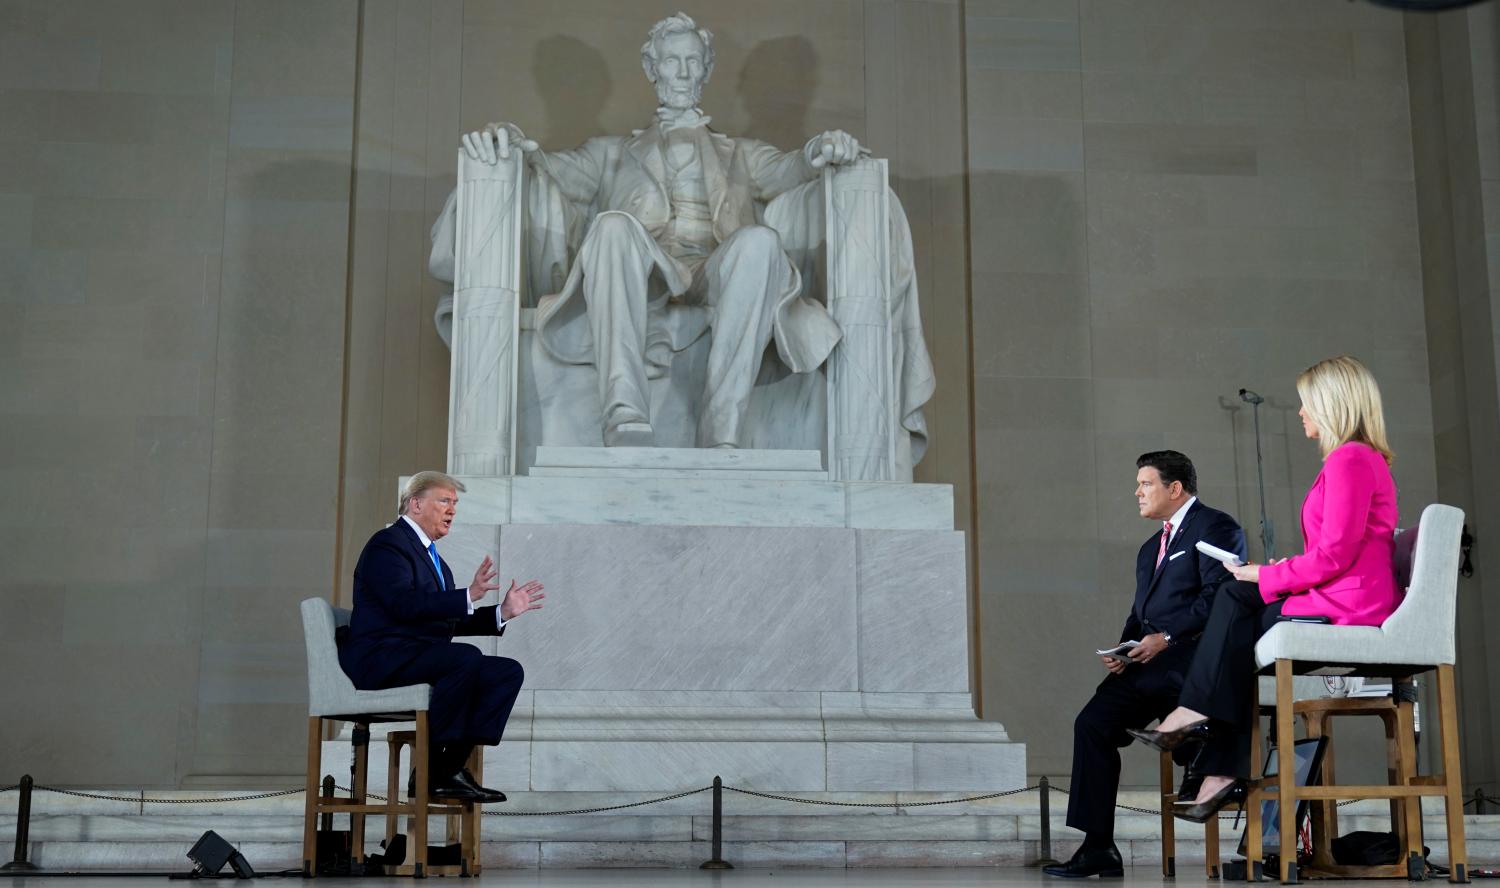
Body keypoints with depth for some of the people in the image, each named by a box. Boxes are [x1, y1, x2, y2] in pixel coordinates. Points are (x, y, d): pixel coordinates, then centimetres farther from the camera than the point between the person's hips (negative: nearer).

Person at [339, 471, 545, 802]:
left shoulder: (432, 556, 23)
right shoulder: (387, 544, -7)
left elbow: (448, 620, 21)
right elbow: (404, 604, -23)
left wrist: (502, 612, 11)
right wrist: (468, 596, -29)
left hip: (420, 657, 9)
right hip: (381, 659, -9)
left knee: (509, 671, -8)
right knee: (467, 657, -32)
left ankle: (451, 766, -14)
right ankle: (429, 770, -23)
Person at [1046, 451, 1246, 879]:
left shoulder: (1215, 527, -1)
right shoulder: (1151, 548, 28)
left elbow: (1216, 597, -15)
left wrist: (1165, 637, -20)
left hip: (1190, 657, -8)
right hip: (1151, 662, 8)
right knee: (1092, 723, -11)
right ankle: (1098, 847, -9)